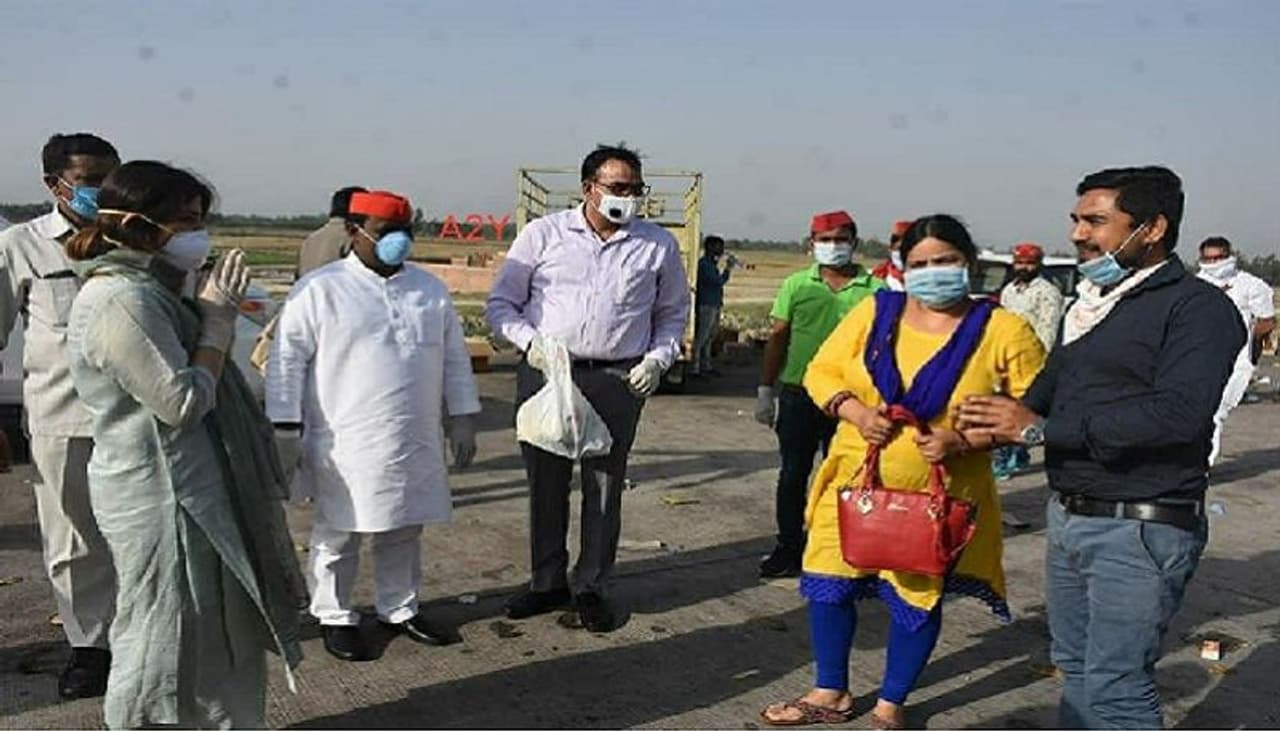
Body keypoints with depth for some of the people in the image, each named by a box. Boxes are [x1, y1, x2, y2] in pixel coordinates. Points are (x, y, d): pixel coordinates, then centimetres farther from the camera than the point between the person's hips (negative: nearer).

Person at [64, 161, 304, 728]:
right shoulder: (122, 302, -22)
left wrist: (215, 311, 6)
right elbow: (184, 399, -23)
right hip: (161, 497, -10)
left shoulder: (146, 289, 10)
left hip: (185, 488, 10)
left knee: (210, 630, 20)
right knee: (166, 635, 4)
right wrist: (217, 321, -14)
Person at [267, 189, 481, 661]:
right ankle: (335, 618, 26)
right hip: (345, 446, -4)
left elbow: (455, 358, 13)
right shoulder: (319, 290, -7)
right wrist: (285, 431, -10)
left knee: (403, 533, 17)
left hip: (416, 443, 5)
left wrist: (462, 419, 11)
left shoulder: (430, 290, 8)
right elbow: (287, 361, -7)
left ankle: (400, 609, 34)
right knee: (338, 535, 9)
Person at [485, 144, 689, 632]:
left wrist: (657, 359, 2)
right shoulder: (543, 234, 4)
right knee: (545, 481, 9)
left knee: (605, 486, 5)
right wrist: (530, 341, -11)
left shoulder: (658, 245, 8)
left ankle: (592, 588, 20)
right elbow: (501, 302, 6)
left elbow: (673, 314, 19)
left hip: (617, 381, 0)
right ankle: (548, 583, 25)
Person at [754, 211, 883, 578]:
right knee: (793, 475, 9)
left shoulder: (874, 290, -1)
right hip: (797, 395, 1)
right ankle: (789, 548, 20)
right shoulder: (796, 285, 3)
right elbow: (777, 339, 6)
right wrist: (765, 390, 4)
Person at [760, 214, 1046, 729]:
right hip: (857, 479, 3)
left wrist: (964, 440, -21)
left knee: (917, 598, 11)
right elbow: (822, 371, 3)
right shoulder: (875, 312, -1)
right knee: (828, 584, 8)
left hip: (939, 494, -2)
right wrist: (858, 413, -16)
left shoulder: (1003, 331, -8)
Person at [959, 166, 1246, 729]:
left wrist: (1040, 428, -23)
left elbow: (1179, 412, -26)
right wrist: (1000, 423, -4)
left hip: (1139, 529, -8)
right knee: (1076, 669, 18)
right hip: (1068, 516, 8)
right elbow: (1049, 388, 19)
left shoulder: (1198, 308, -12)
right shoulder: (1090, 305, 16)